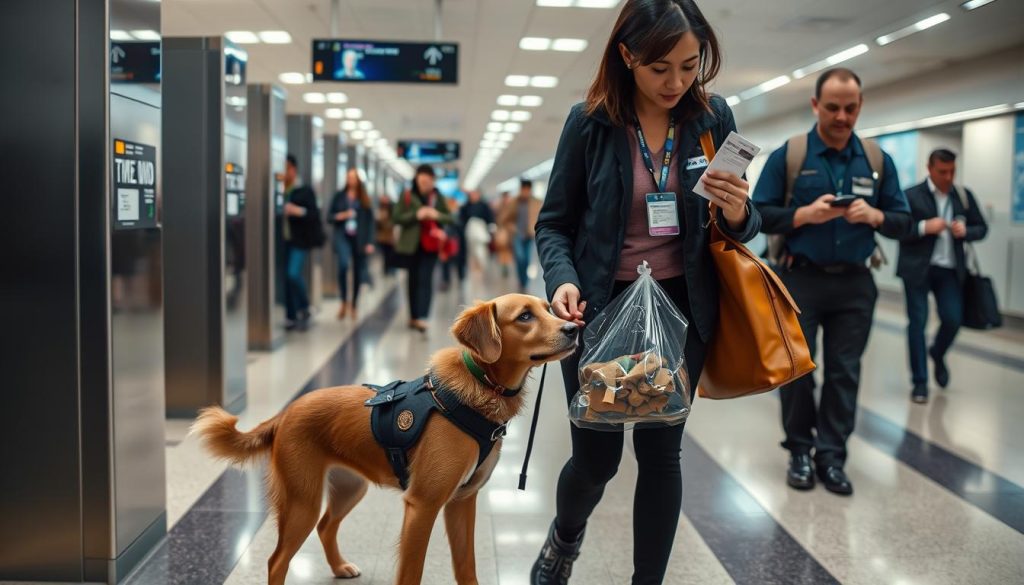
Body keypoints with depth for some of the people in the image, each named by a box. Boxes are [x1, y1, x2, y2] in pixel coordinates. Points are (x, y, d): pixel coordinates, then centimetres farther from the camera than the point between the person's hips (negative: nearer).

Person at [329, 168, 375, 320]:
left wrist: (370, 242, -2)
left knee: (358, 272, 6)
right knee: (343, 264, -27)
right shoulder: (339, 196, 6)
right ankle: (344, 301, -14)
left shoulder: (364, 199, 6)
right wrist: (340, 216, -12)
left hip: (359, 239, 2)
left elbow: (370, 221, 5)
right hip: (343, 236, -1)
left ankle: (353, 306, 23)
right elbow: (330, 216, 10)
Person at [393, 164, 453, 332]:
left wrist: (437, 215, -14)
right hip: (412, 244, 0)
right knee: (414, 280, 9)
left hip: (430, 244, 0)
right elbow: (397, 218, -6)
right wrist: (416, 215, -20)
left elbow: (449, 218, 8)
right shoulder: (406, 196, -2)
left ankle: (421, 318, -15)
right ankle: (413, 316, 20)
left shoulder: (438, 197, 4)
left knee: (426, 280, -9)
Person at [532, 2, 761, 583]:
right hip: (600, 308, -1)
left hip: (682, 309, 2)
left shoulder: (714, 117, -3)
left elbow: (744, 224, 4)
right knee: (597, 457, 6)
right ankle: (565, 537, 40)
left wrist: (739, 214, -20)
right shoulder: (590, 121, -9)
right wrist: (562, 280, -22)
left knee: (661, 454, 7)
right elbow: (554, 222, -3)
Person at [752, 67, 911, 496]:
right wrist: (805, 214, -22)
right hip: (800, 280, -2)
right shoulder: (787, 155, -4)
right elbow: (759, 214, -6)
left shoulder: (878, 159, 5)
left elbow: (903, 221, 6)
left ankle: (831, 455, 15)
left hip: (855, 284, 2)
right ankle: (800, 450, 20)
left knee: (844, 372, 6)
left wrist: (875, 216, -16)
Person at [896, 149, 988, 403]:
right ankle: (920, 382, 8)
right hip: (918, 269, -3)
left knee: (953, 320, -1)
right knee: (917, 322, -1)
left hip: (950, 270, 3)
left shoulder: (965, 196, 8)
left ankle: (938, 354, 33)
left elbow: (982, 227, 13)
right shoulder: (911, 196, -5)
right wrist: (924, 227, -22)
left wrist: (966, 231, -8)